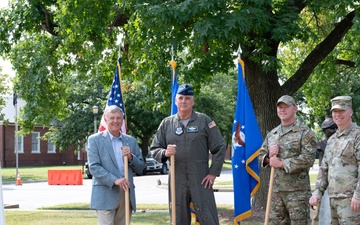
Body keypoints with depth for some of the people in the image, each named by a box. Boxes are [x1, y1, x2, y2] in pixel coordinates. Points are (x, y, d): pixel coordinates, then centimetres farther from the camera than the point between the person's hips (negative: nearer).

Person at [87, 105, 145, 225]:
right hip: (105, 195, -4)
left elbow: (140, 167, 14)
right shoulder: (95, 140, 2)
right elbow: (94, 167, -7)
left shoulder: (131, 141, 14)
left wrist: (130, 157, -7)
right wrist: (114, 180, -19)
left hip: (126, 195, 4)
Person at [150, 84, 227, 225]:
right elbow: (154, 149, 11)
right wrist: (164, 153, -12)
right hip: (176, 180, 2)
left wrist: (213, 173, -4)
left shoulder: (204, 121, 3)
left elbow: (220, 147, 3)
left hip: (201, 180, -2)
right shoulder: (166, 123, 8)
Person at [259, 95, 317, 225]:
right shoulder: (271, 134, 16)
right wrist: (269, 157, -6)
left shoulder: (305, 132, -3)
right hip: (275, 190, 6)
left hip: (297, 190, -6)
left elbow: (308, 159, -15)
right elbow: (261, 157, 17)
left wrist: (281, 163, -15)